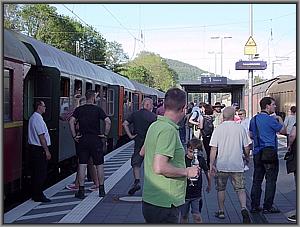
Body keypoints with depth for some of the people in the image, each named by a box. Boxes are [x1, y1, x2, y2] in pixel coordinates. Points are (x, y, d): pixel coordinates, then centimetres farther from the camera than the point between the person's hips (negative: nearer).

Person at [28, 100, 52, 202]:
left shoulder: (33, 117, 15)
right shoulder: (38, 118, -17)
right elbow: (41, 136, -20)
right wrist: (47, 151, -16)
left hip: (33, 148, 11)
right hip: (39, 149, -11)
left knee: (35, 173, 15)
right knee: (41, 174, -4)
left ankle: (35, 194, 22)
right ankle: (38, 196, 1)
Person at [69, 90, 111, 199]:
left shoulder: (79, 109, 3)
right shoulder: (98, 109, -4)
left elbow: (71, 121, -9)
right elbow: (108, 122, -14)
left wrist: (74, 135, -4)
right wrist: (105, 134, -4)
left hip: (82, 140, 2)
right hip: (96, 140, -2)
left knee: (82, 165, 4)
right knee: (99, 165, 8)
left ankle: (81, 190, 3)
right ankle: (101, 189, 14)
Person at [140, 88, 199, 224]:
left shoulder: (154, 125, 8)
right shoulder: (169, 130, -21)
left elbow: (142, 152, 25)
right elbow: (160, 168, -28)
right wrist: (187, 172, -15)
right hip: (164, 205, -9)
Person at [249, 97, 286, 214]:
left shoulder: (254, 119, 9)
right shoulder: (270, 119, -14)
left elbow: (250, 135, 17)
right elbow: (283, 131, -2)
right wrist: (280, 119, 13)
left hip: (257, 153, 7)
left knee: (257, 180, 11)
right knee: (270, 180, 2)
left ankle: (254, 206, 15)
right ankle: (267, 207, 6)